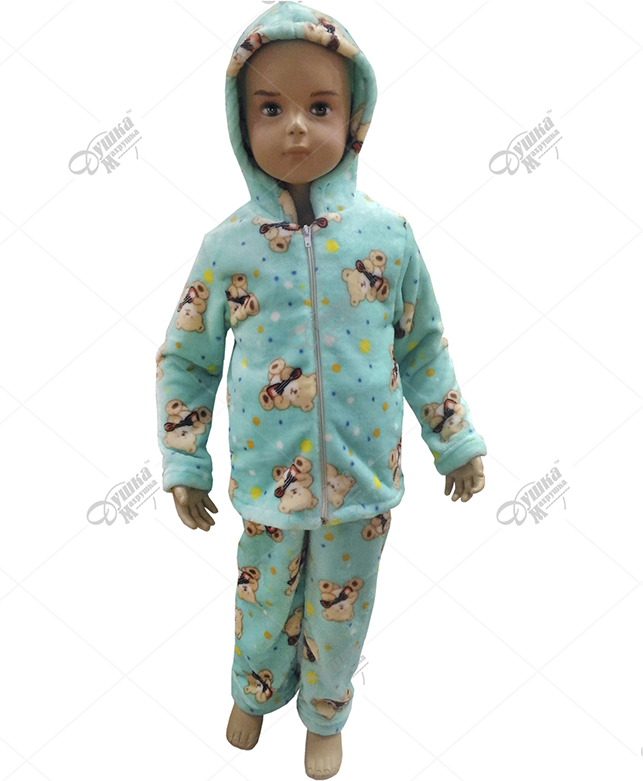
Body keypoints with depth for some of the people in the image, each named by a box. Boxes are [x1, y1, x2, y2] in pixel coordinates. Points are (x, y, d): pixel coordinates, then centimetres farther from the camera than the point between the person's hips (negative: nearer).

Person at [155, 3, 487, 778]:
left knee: (340, 611, 19)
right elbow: (184, 359, 2)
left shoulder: (387, 233, -7)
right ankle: (255, 693, 55)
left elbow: (422, 344, 4)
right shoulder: (227, 244, -8)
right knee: (265, 601, 22)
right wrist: (184, 466, 1)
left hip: (364, 477, 0)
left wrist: (455, 439, 7)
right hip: (267, 480, 0)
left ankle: (325, 715, 50)